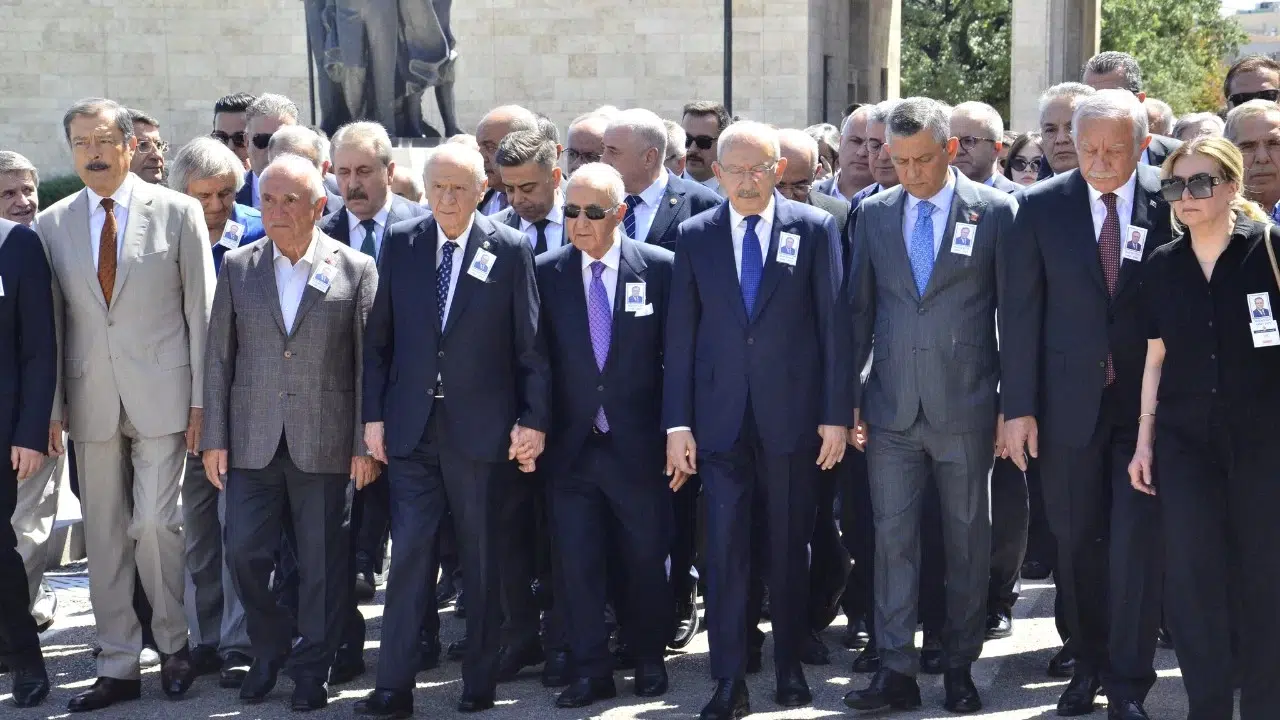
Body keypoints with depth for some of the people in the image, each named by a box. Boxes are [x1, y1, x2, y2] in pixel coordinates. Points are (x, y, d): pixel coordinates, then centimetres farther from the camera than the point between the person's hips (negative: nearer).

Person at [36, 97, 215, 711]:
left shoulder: (177, 212, 0)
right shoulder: (52, 224, 7)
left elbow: (201, 309, 0)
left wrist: (200, 400, -4)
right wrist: (52, 406, 2)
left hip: (161, 395, -3)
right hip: (91, 400, 3)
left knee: (154, 523, -9)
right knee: (103, 535, 7)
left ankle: (173, 644, 14)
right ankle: (118, 667, 16)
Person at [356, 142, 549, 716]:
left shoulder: (511, 249, -2)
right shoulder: (400, 243, 4)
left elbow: (530, 345, -1)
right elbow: (378, 338, 7)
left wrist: (533, 420, -4)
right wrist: (374, 415, 3)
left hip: (482, 429, -1)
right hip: (412, 428, 2)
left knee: (483, 560, 7)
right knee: (409, 554, -2)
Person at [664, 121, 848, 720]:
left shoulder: (815, 229, 1)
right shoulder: (695, 235, 5)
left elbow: (833, 325, 0)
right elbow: (680, 334, 4)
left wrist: (835, 414, -4)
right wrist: (678, 423, 0)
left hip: (792, 415, -1)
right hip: (720, 417, 1)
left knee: (789, 547, 9)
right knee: (724, 550, -2)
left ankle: (789, 666, 23)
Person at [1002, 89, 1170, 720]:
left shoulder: (1171, 204, -3)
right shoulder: (1041, 206, -1)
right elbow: (1021, 312, -1)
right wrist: (1018, 406, -5)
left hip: (1148, 401, -1)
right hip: (1069, 400, 1)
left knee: (1137, 542, -3)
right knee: (1077, 542, 10)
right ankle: (1088, 665, 26)